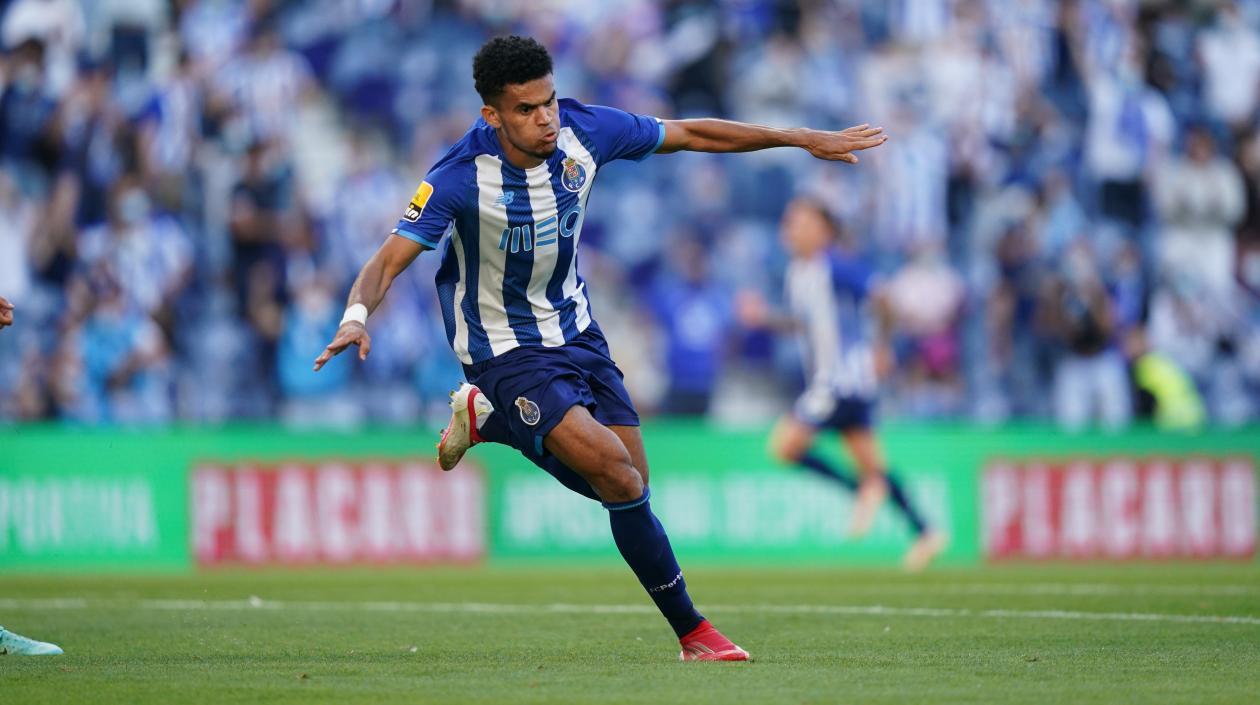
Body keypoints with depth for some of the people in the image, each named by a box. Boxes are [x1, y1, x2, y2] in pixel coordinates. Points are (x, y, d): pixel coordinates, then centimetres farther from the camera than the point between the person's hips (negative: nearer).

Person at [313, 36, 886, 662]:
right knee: (619, 473, -20)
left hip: (574, 328, 6)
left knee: (628, 485, 7)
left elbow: (687, 135, 1)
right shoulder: (460, 177, -26)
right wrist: (357, 315, -49)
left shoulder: (584, 131, -13)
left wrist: (802, 138, 6)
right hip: (507, 351, -6)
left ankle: (486, 417, 26)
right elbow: (389, 261, -26)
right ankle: (690, 630, -5)